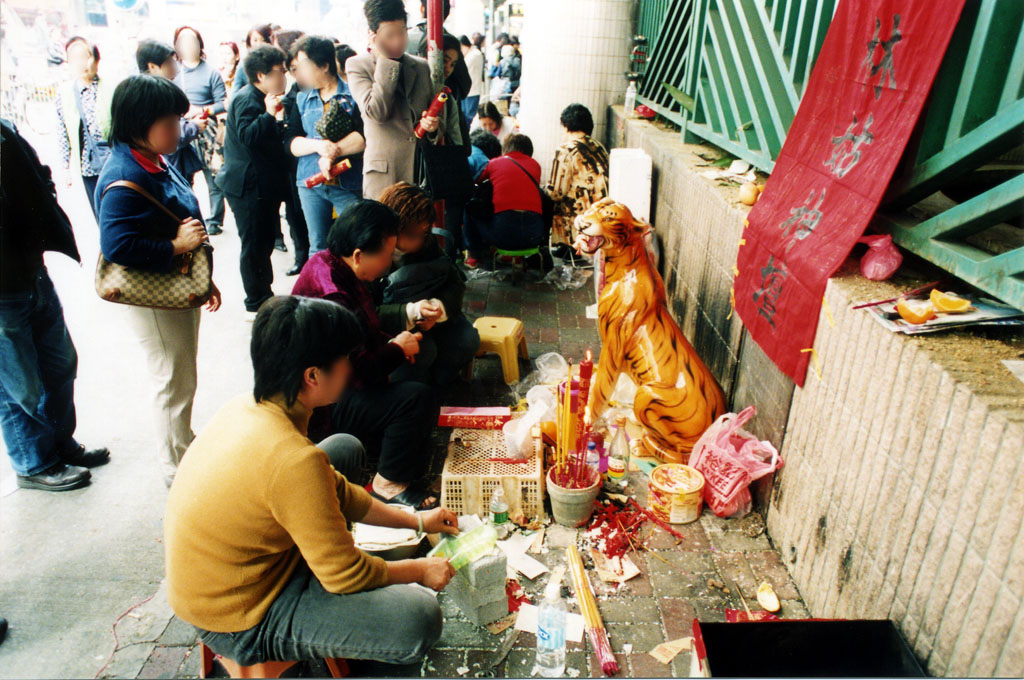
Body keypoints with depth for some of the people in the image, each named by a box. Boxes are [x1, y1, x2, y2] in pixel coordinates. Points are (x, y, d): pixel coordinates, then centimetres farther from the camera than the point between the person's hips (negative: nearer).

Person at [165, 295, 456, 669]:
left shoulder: (249, 407, -6)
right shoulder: (291, 459, -35)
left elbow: (335, 490, 8)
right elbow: (345, 576, -23)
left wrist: (415, 520, 13)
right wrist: (421, 570, -5)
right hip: (240, 624, -9)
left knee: (345, 448, 15)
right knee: (419, 618, -23)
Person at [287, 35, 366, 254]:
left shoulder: (353, 94, 0)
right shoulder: (302, 99, 14)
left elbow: (366, 136, -14)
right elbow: (292, 143, 5)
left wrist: (333, 151, -18)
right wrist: (318, 145, -13)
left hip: (348, 183, -4)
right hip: (310, 183, 4)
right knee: (318, 247, 11)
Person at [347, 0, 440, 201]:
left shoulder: (421, 66, 17)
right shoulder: (357, 65, 4)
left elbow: (434, 111, 26)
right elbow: (376, 112, -12)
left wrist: (433, 123, 1)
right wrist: (386, 62, -8)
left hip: (423, 169, 4)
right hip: (384, 171, -4)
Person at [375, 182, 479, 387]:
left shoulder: (427, 243, -3)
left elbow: (455, 283, -4)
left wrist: (439, 308, -26)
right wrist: (411, 312, -38)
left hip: (426, 322, 6)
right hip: (390, 328, -5)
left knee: (467, 339, -17)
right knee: (422, 349, -32)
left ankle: (434, 382, 8)